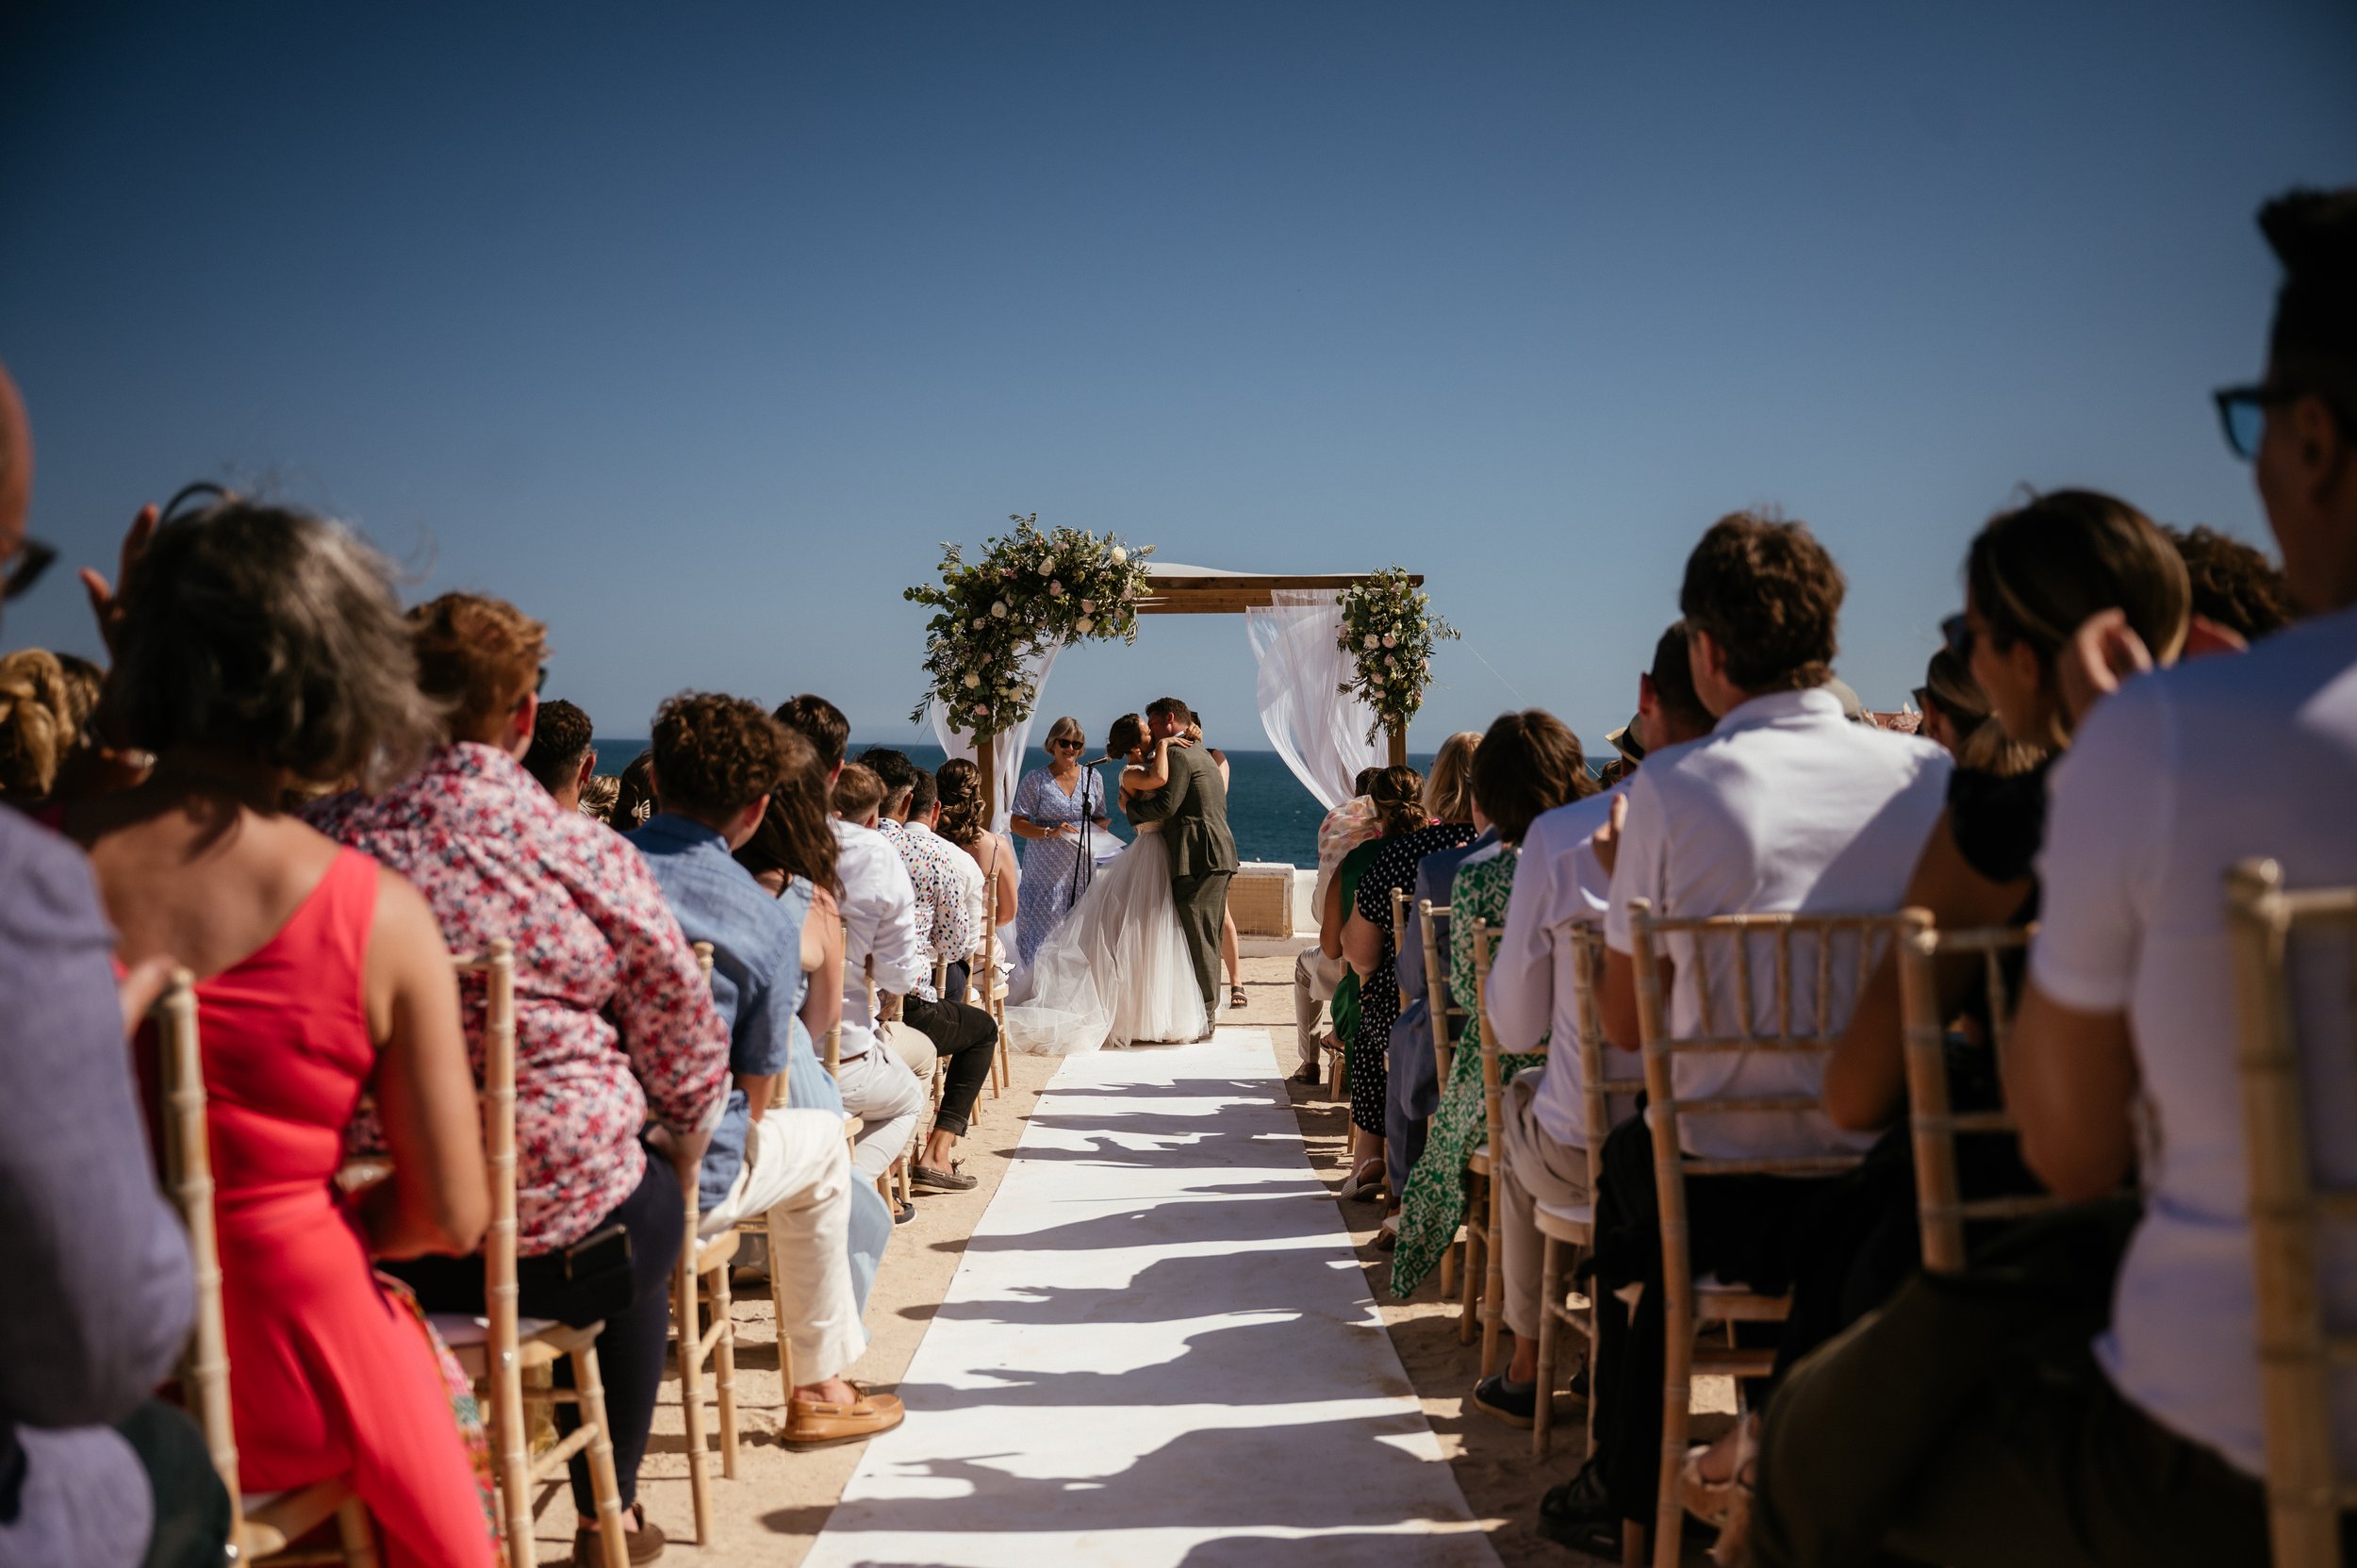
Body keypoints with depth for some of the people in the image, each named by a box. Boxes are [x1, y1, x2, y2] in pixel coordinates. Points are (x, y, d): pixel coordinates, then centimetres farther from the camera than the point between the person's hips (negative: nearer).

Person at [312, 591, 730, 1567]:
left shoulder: (325, 840, -7)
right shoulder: (589, 857, -13)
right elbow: (686, 1050, -3)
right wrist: (683, 1141, 17)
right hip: (555, 1230, -3)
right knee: (650, 1200, 28)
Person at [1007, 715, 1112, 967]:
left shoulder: (1092, 777, 10)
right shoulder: (1035, 779, -1)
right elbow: (1016, 824, -3)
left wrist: (1103, 825, -4)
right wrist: (1050, 832, -17)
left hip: (1083, 866, 3)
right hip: (1047, 868, -3)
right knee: (1046, 929, -5)